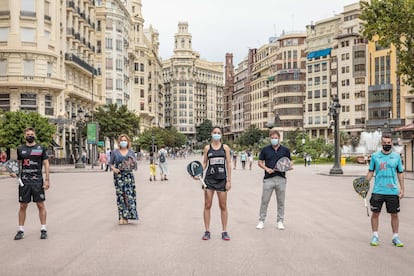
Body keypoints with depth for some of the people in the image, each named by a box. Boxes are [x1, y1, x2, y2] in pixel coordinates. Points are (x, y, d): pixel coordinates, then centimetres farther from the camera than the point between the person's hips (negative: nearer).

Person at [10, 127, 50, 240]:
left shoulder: (41, 148, 4)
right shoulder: (20, 149, 9)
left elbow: (46, 164, 3)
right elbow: (18, 164, 16)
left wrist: (47, 179, -4)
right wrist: (14, 173, -4)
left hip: (38, 181, -2)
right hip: (24, 181, 2)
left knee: (41, 205, 1)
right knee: (23, 206, 5)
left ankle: (43, 229, 9)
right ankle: (21, 230, 14)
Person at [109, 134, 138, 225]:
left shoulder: (131, 152, 9)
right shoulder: (115, 152, 7)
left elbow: (135, 164, 10)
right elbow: (110, 163, 9)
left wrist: (133, 164, -12)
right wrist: (113, 168, -10)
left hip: (129, 175, 0)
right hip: (118, 176, 0)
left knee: (129, 195, -9)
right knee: (120, 195, -2)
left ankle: (126, 217, -5)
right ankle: (121, 217, 4)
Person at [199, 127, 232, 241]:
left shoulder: (225, 147, 3)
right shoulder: (207, 148, 5)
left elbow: (228, 164, 2)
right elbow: (204, 163, 10)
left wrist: (229, 180, -3)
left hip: (222, 179, 0)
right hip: (209, 179, 1)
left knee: (223, 206, 5)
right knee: (207, 205, 2)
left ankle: (224, 231, 12)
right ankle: (207, 231, 10)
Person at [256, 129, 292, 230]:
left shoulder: (285, 150, 6)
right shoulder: (265, 150, 4)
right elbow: (260, 162, 8)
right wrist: (266, 168, -10)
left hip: (281, 179, 1)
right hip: (268, 179, -1)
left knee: (281, 202, 7)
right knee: (264, 201, 2)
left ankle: (280, 221, 19)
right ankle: (261, 220, 12)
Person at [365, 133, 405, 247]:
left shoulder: (396, 156, 5)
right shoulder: (375, 156, 3)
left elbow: (400, 173, 10)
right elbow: (370, 172, 9)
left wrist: (402, 189, 4)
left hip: (393, 191, 1)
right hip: (378, 191, -1)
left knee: (394, 214, 6)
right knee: (375, 213, 4)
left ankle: (395, 237, 18)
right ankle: (375, 236, 17)